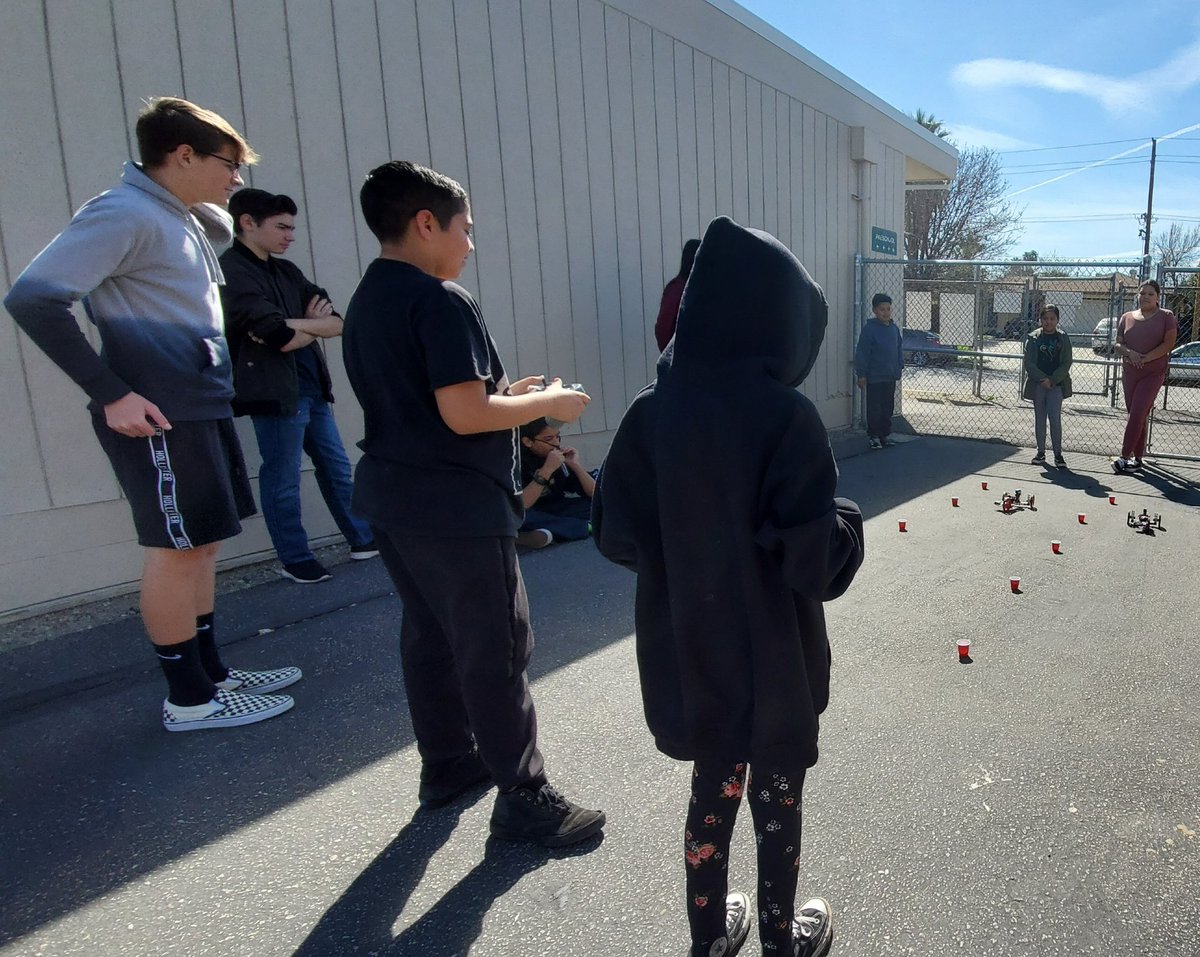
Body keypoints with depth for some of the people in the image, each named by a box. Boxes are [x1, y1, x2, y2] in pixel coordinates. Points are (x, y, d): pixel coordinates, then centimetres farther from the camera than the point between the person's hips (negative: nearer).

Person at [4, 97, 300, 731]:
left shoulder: (182, 217, 15)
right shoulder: (124, 214, -12)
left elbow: (222, 229, 39)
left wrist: (206, 202, 17)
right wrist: (111, 393, -19)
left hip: (204, 408, 10)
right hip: (160, 416, -10)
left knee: (203, 543, 14)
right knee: (177, 550, -1)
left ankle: (212, 672, 27)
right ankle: (190, 698, 12)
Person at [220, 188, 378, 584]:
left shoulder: (286, 271, 14)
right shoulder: (232, 270, -10)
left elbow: (337, 323, 4)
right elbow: (282, 338, -20)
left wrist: (294, 325, -13)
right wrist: (314, 326, -1)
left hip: (311, 388, 8)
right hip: (275, 392, -8)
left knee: (337, 467, 15)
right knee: (283, 483, 3)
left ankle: (364, 540, 28)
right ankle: (295, 560, 17)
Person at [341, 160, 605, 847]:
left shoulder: (366, 301, 12)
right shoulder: (441, 301, -16)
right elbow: (464, 415, -23)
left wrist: (504, 391, 15)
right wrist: (547, 402, -8)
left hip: (393, 499, 9)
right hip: (456, 509, -9)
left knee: (429, 633, 19)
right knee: (496, 649, 0)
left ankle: (447, 763, 34)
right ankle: (523, 797, 12)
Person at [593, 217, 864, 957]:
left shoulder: (652, 411, -9)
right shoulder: (786, 416, -21)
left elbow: (615, 535, -4)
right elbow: (816, 561, -23)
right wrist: (846, 522, -3)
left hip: (687, 658, 4)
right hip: (773, 661, -4)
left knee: (713, 792, 24)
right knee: (777, 800, 19)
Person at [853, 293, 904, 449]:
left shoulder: (894, 329, 6)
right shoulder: (869, 329, -13)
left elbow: (899, 350, 16)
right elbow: (862, 353, -14)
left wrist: (899, 368, 12)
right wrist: (861, 374, -15)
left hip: (891, 377, 6)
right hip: (874, 377, -6)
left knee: (888, 407, 14)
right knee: (874, 408, 2)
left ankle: (886, 434, 25)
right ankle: (873, 436, 12)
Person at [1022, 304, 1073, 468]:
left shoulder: (1063, 338, 3)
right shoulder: (1033, 338, 2)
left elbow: (1066, 363, -1)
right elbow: (1029, 363, -3)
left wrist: (1052, 380, -13)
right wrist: (1043, 379, -13)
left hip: (1056, 384, -1)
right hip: (1038, 385, 1)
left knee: (1055, 418, -7)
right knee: (1039, 419, 7)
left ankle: (1058, 453, 1)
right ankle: (1041, 452, 16)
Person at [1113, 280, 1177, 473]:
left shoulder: (1166, 316, 0)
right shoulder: (1127, 317, 10)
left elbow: (1169, 343, -9)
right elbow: (1117, 344, 7)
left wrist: (1145, 358, -17)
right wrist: (1130, 353, -14)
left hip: (1153, 373, -4)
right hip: (1129, 373, 4)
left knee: (1137, 414, -14)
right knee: (1136, 416, 8)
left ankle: (1125, 456, -12)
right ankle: (1137, 458, 14)